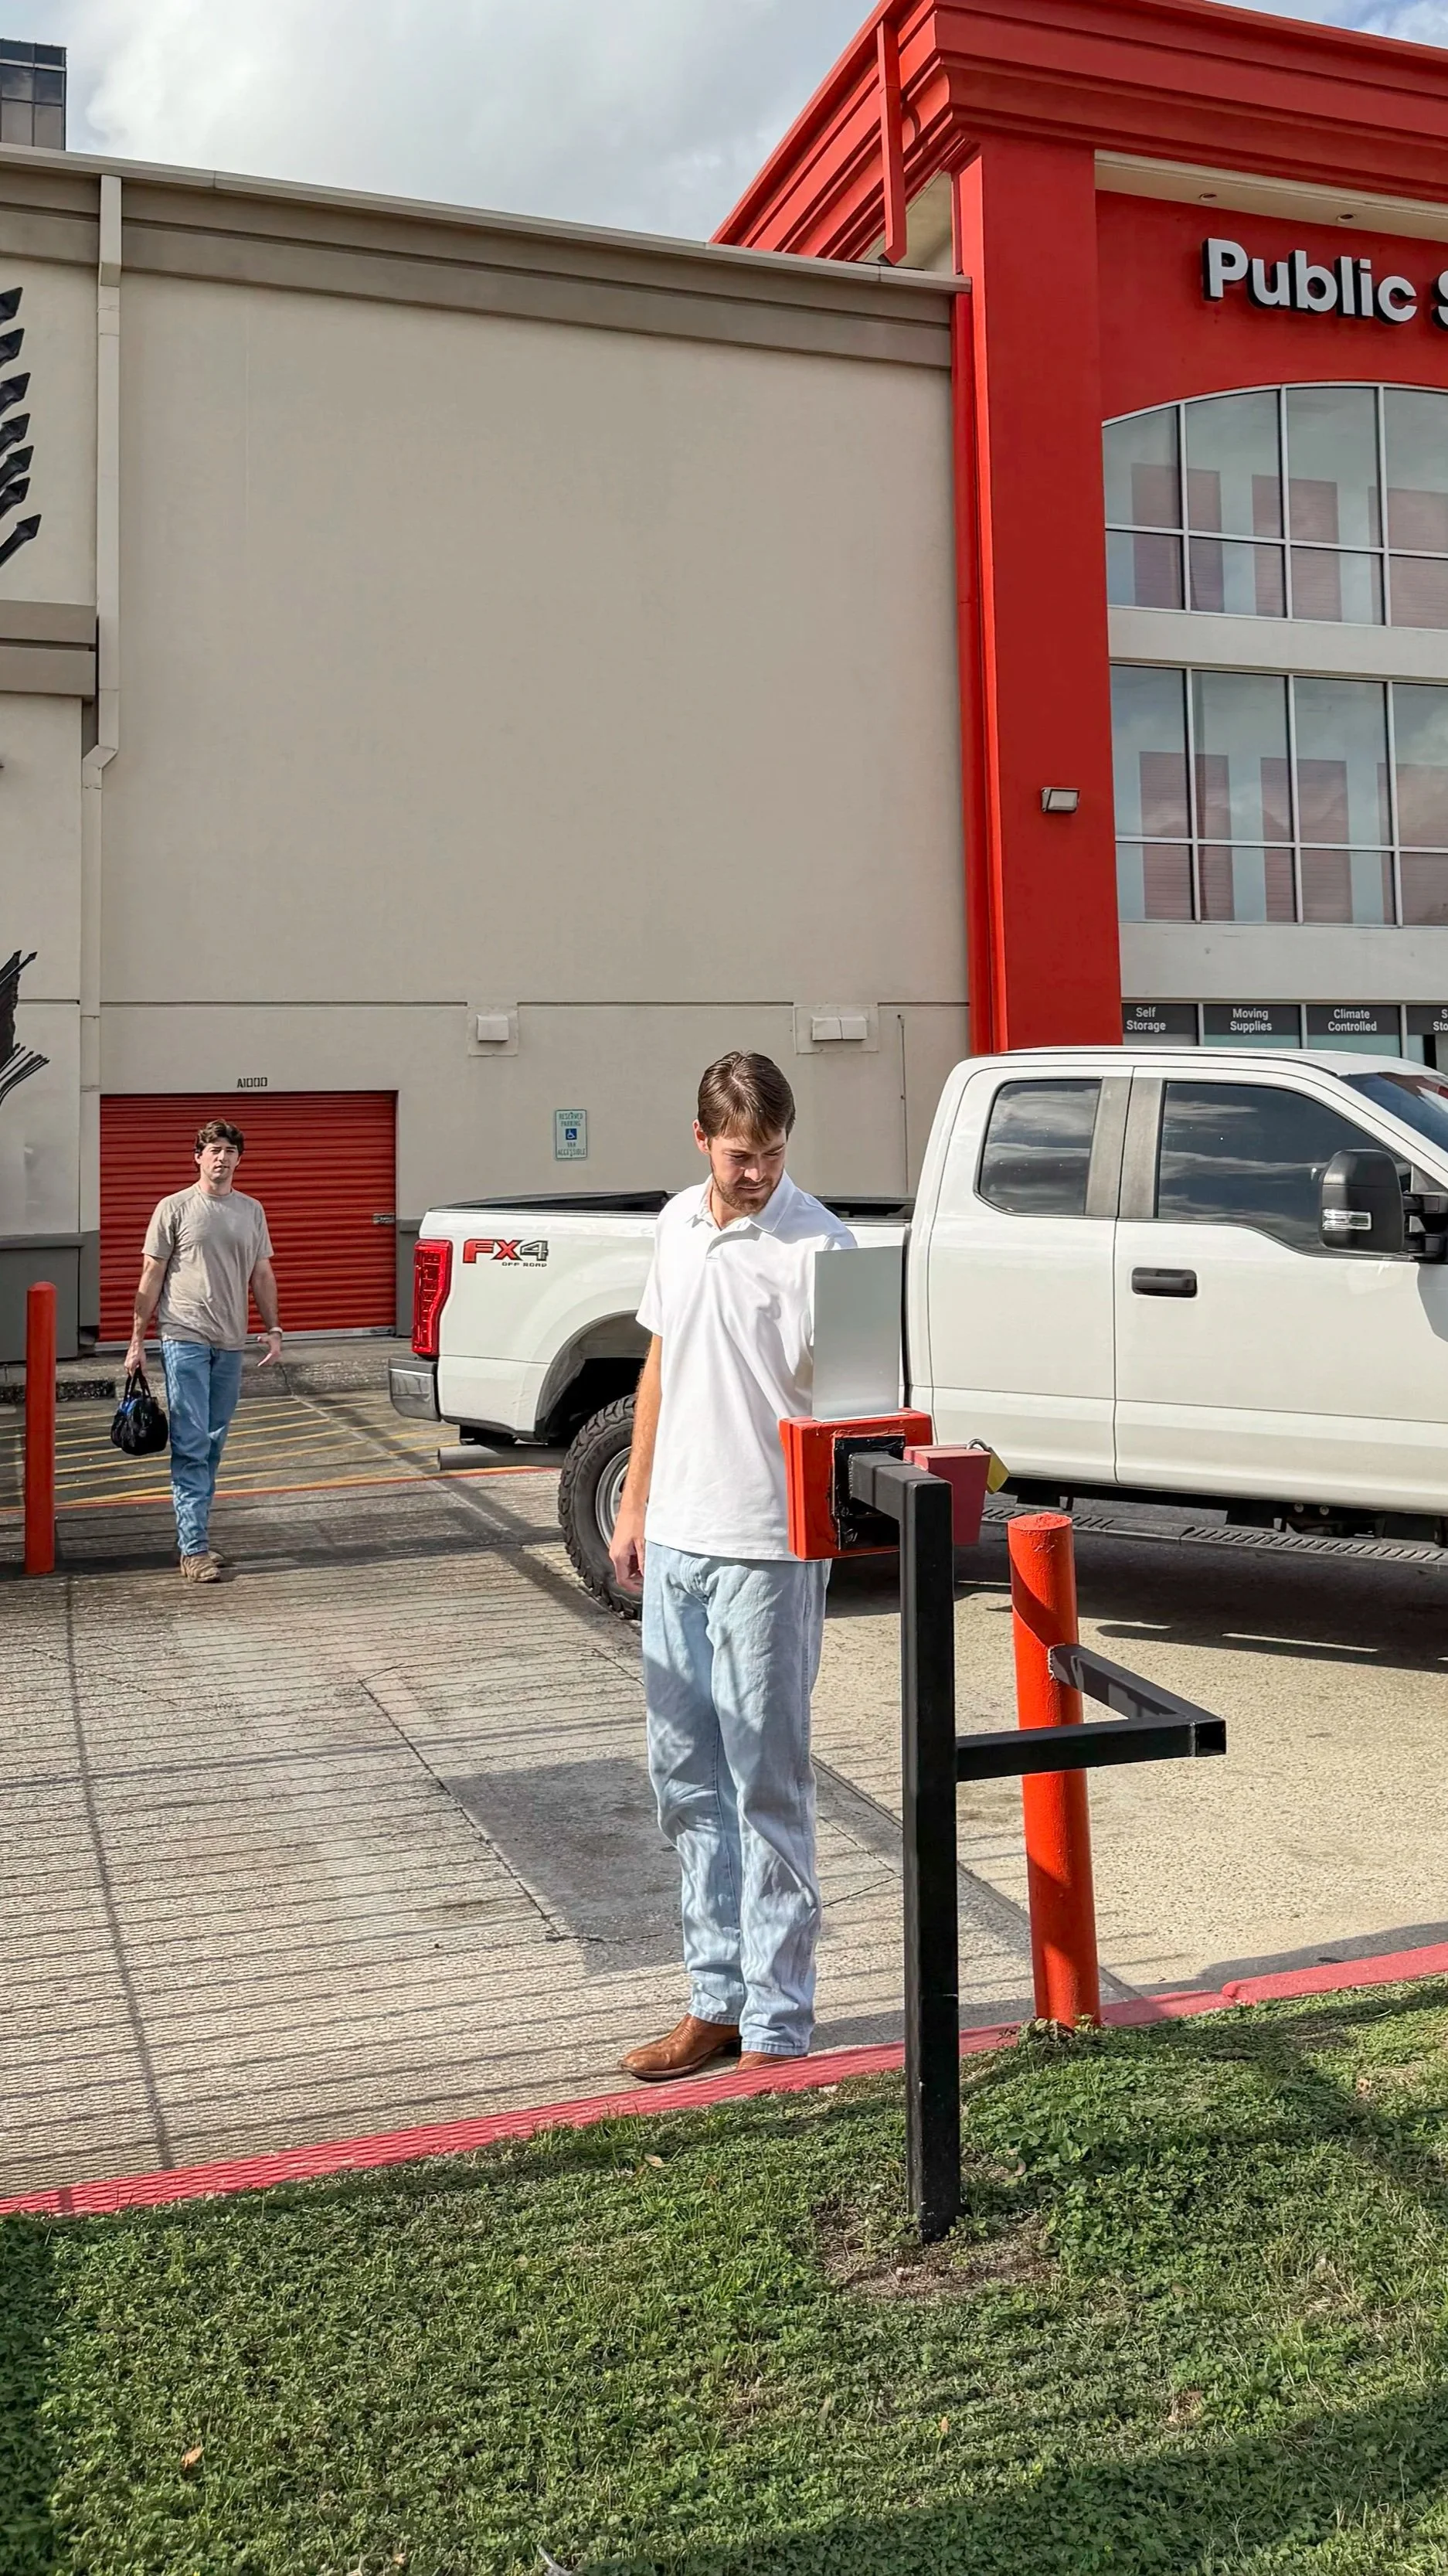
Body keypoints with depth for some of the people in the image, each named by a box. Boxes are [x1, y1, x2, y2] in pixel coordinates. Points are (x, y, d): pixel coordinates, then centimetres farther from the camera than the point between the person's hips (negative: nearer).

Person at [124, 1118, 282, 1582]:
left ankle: (195, 1534, 17)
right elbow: (151, 1278, 1)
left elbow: (262, 1275, 18)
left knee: (213, 1444, 9)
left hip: (230, 1343, 5)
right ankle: (194, 1549, -8)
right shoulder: (175, 1208, 0)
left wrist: (273, 1329, 9)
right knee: (191, 1445, -8)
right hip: (185, 1339, -5)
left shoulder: (252, 1211, 13)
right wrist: (137, 1341, -1)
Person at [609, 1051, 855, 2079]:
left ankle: (777, 2025, 12)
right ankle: (718, 1999, 28)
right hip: (676, 1540, 7)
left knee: (768, 1787, 1)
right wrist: (633, 1503, 15)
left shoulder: (816, 1244, -13)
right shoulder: (679, 1224, 9)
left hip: (766, 1549, -7)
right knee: (688, 1779, 14)